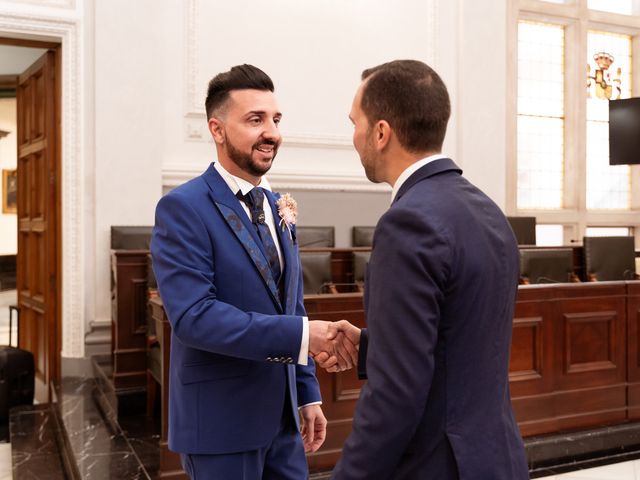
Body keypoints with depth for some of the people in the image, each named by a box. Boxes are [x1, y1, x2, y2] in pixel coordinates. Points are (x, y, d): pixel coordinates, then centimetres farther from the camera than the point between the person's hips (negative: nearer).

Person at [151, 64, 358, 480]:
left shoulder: (278, 209, 8)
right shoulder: (183, 208, -14)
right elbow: (193, 316, -24)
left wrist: (307, 395, 11)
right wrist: (303, 335, -28)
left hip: (282, 416, 6)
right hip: (222, 420, -6)